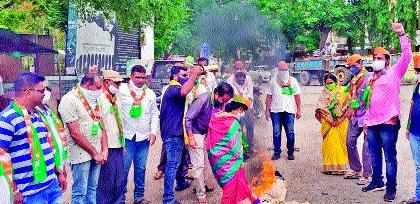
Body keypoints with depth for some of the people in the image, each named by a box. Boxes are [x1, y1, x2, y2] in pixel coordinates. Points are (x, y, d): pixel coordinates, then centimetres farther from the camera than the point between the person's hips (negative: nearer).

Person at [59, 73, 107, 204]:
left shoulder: (94, 99, 12)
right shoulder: (70, 100, -13)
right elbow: (75, 133, -17)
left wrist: (104, 150, 1)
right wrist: (94, 153, -12)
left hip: (97, 153, 7)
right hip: (81, 154, -7)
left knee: (93, 188, 14)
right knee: (80, 193, 0)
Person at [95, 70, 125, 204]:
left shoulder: (115, 99, 15)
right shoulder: (100, 98, -13)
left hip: (118, 147, 8)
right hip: (107, 147, -8)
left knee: (119, 180, 14)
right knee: (107, 182, -1)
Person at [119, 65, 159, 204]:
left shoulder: (150, 93, 11)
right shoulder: (122, 90, -2)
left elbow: (154, 114, 14)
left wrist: (153, 132, 6)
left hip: (144, 137, 4)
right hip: (127, 136, -3)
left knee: (141, 169, 10)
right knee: (123, 169, -1)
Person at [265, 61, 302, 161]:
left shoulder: (293, 81, 8)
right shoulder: (273, 81, 8)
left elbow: (297, 96, 9)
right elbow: (269, 96, 9)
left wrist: (299, 110, 5)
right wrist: (267, 110, 5)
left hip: (289, 111, 0)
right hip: (276, 111, 0)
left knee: (290, 133, 0)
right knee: (276, 133, 2)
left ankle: (291, 152, 12)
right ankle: (277, 152, 11)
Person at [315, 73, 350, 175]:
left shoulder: (342, 91, 3)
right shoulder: (324, 93, 10)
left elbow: (347, 107, -2)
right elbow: (321, 109, 3)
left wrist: (339, 120, -11)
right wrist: (330, 120, -10)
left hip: (341, 123, -1)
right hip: (328, 123, 2)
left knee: (340, 143, -2)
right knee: (329, 144, -2)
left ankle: (341, 166, 3)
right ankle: (329, 166, 2)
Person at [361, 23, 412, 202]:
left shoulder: (394, 72, 2)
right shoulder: (372, 78, 20)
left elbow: (406, 56, -13)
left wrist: (402, 35, -18)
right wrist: (366, 120, 20)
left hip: (388, 122, -7)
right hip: (372, 122, 7)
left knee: (389, 156, -4)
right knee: (374, 155, 15)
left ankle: (391, 188, 1)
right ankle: (377, 182, 28)